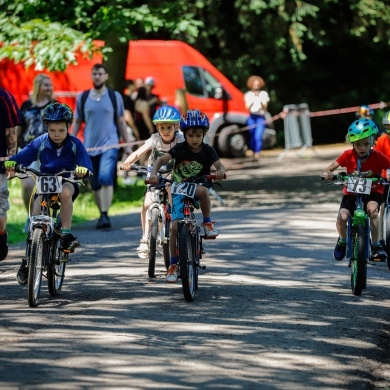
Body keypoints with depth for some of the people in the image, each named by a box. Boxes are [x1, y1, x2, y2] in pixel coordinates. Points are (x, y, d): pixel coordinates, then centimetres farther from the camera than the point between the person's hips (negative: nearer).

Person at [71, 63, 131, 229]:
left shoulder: (115, 97, 5)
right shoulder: (82, 98, 7)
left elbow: (121, 122, 10)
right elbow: (77, 122, 11)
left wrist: (127, 144, 7)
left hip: (109, 144, -2)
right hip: (90, 146, 3)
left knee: (105, 177, -22)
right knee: (95, 185, 7)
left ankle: (105, 215, -23)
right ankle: (102, 215, 21)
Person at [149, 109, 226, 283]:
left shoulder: (207, 151, -6)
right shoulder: (180, 148, -8)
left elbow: (219, 165, -15)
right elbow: (161, 159, -14)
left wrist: (221, 171, -40)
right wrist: (153, 173, -33)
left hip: (197, 187, 0)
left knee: (202, 190, -39)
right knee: (175, 227, -11)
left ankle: (208, 223, -16)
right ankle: (173, 265, 0)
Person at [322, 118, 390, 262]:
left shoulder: (378, 157, -15)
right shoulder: (348, 155, -12)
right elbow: (330, 168, -7)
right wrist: (327, 173, -31)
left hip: (372, 192, -1)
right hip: (351, 192, 1)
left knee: (372, 209, -35)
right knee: (342, 217, -24)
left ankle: (376, 245, -19)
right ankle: (342, 240, 11)